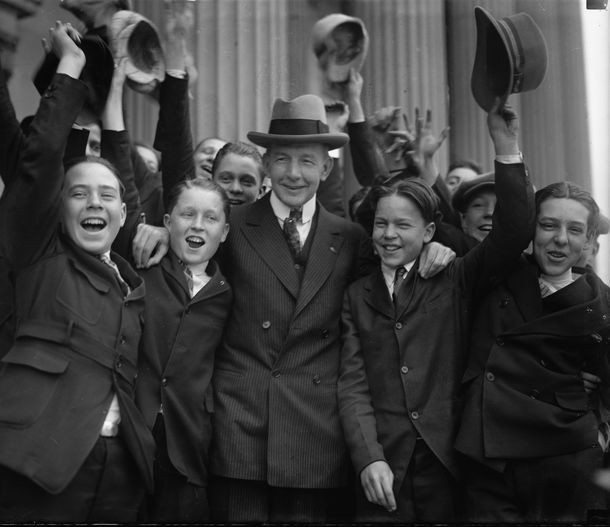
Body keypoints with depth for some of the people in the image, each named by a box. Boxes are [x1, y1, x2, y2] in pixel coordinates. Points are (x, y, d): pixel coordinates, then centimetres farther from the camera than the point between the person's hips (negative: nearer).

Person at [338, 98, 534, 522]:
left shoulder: (455, 282, 7)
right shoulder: (357, 296, 10)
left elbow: (514, 232, -7)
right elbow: (353, 384, 2)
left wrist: (507, 148, -15)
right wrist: (369, 459, -12)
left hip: (447, 462, 0)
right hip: (383, 469, 1)